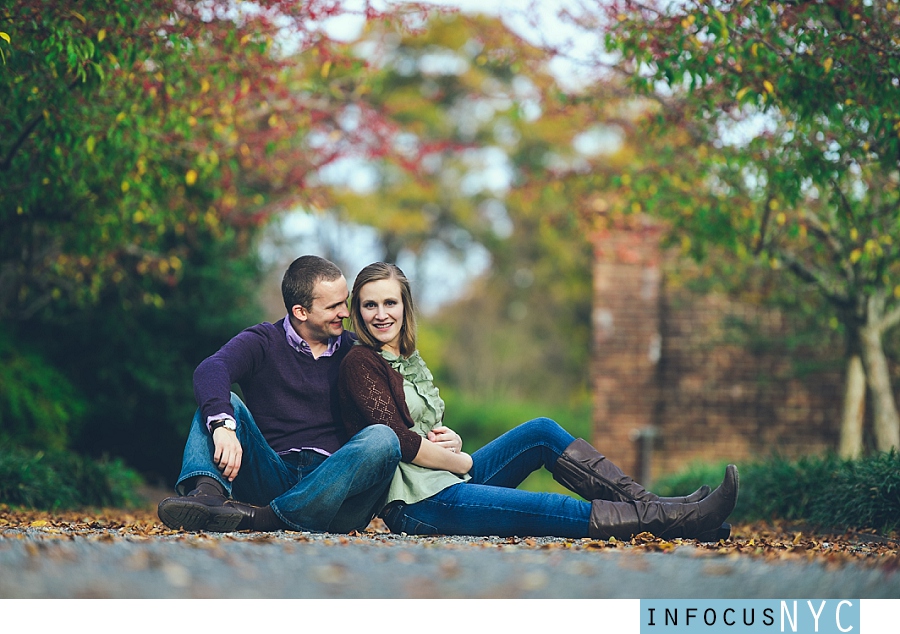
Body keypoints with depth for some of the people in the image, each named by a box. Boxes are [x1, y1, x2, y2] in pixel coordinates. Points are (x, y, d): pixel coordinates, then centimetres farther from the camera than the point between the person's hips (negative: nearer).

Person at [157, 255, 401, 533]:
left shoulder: (354, 352, 16)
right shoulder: (262, 342, 7)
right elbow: (209, 370, -14)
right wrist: (222, 425, -34)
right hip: (273, 476, -1)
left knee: (382, 438, -27)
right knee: (219, 402, -13)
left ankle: (265, 517, -37)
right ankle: (207, 493, -42)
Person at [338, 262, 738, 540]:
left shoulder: (408, 360, 20)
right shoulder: (360, 363, -7)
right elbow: (396, 439, -16)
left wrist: (450, 440, -3)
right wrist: (462, 461, -7)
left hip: (446, 478, 9)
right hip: (418, 504, -9)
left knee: (542, 431, -3)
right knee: (548, 509, -22)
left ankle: (642, 502, -9)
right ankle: (673, 520, -22)